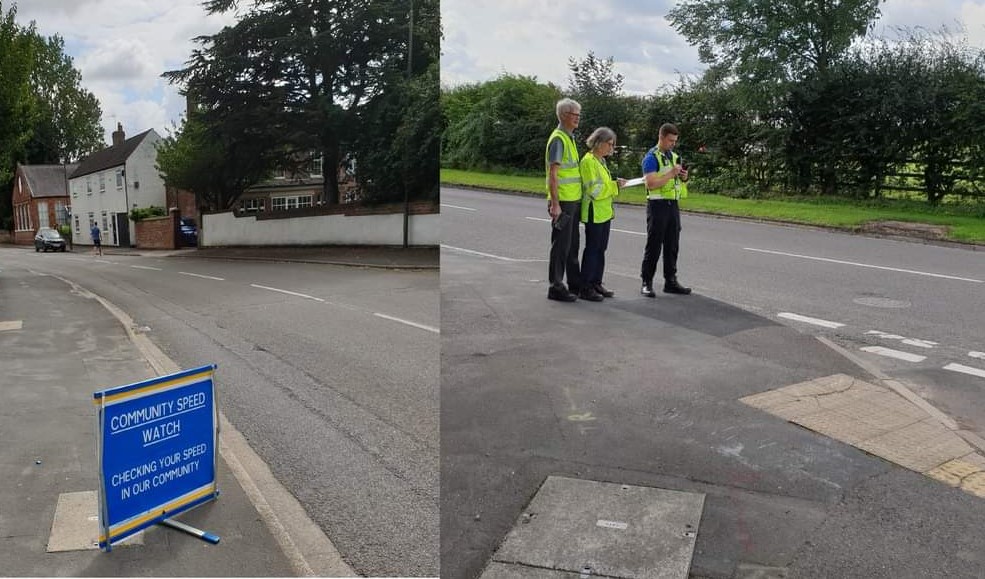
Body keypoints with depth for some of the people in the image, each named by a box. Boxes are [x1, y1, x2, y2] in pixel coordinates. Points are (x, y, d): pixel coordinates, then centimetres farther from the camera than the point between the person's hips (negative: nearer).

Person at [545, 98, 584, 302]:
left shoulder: (569, 138, 16)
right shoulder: (558, 139, -14)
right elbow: (552, 174, -19)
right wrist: (555, 204, -24)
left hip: (573, 201, 10)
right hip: (562, 202, -10)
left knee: (573, 245, 15)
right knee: (561, 245, -4)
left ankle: (575, 285, 25)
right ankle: (556, 288, 4)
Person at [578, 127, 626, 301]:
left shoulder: (601, 161, 16)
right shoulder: (588, 161, -14)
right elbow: (593, 190, -19)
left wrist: (615, 184, 10)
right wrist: (614, 185, -16)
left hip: (604, 212, 9)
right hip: (594, 213, -9)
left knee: (601, 249, 11)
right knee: (592, 249, -6)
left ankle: (596, 283, 19)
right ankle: (585, 288, 0)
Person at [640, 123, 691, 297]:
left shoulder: (674, 156, 16)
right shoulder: (651, 157, -7)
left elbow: (679, 183, 24)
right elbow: (651, 184, -19)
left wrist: (684, 177, 2)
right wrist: (671, 173, -19)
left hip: (673, 205, 7)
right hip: (658, 205, -7)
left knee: (672, 245, 9)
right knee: (654, 245, -3)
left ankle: (670, 281, 16)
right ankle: (646, 283, 4)